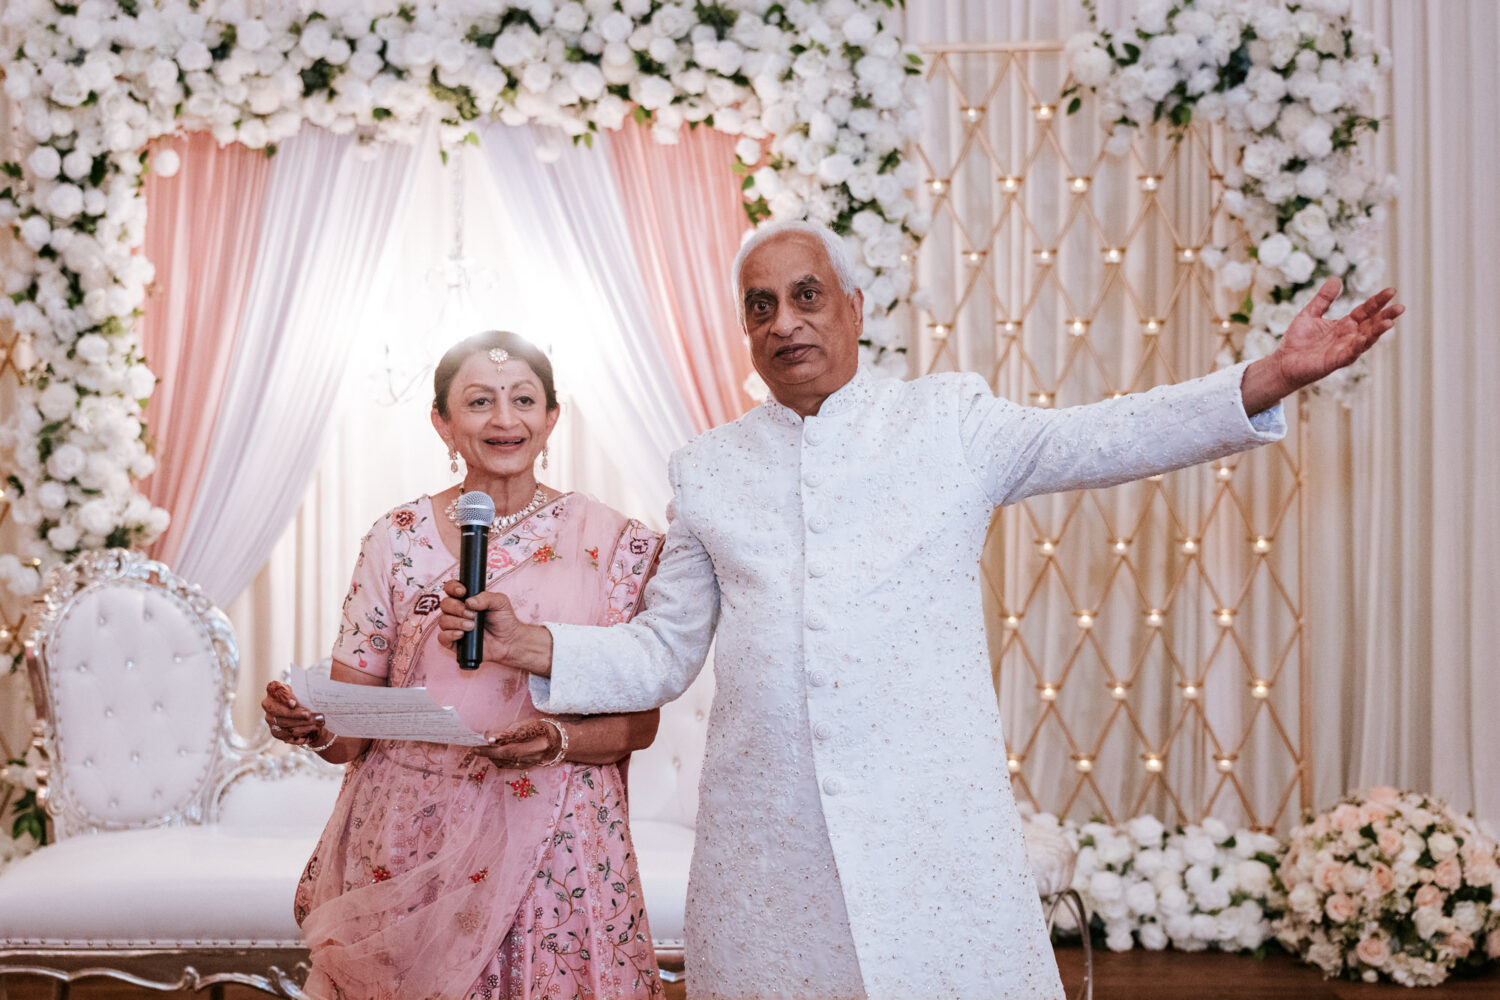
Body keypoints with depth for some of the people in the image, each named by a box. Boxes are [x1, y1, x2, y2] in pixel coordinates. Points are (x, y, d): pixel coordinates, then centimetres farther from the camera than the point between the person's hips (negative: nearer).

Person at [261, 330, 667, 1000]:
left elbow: (638, 721, 1)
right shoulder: (397, 540, 3)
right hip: (410, 845, 1)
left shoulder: (614, 542, 0)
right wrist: (311, 726, -18)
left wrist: (557, 740, -18)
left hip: (553, 851, -1)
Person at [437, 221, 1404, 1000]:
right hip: (765, 830, 2)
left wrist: (1276, 376, -16)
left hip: (933, 822, -2)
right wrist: (532, 645, -1)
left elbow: (1107, 438, -4)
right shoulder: (708, 469, 14)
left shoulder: (949, 419, 7)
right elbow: (662, 653, 15)